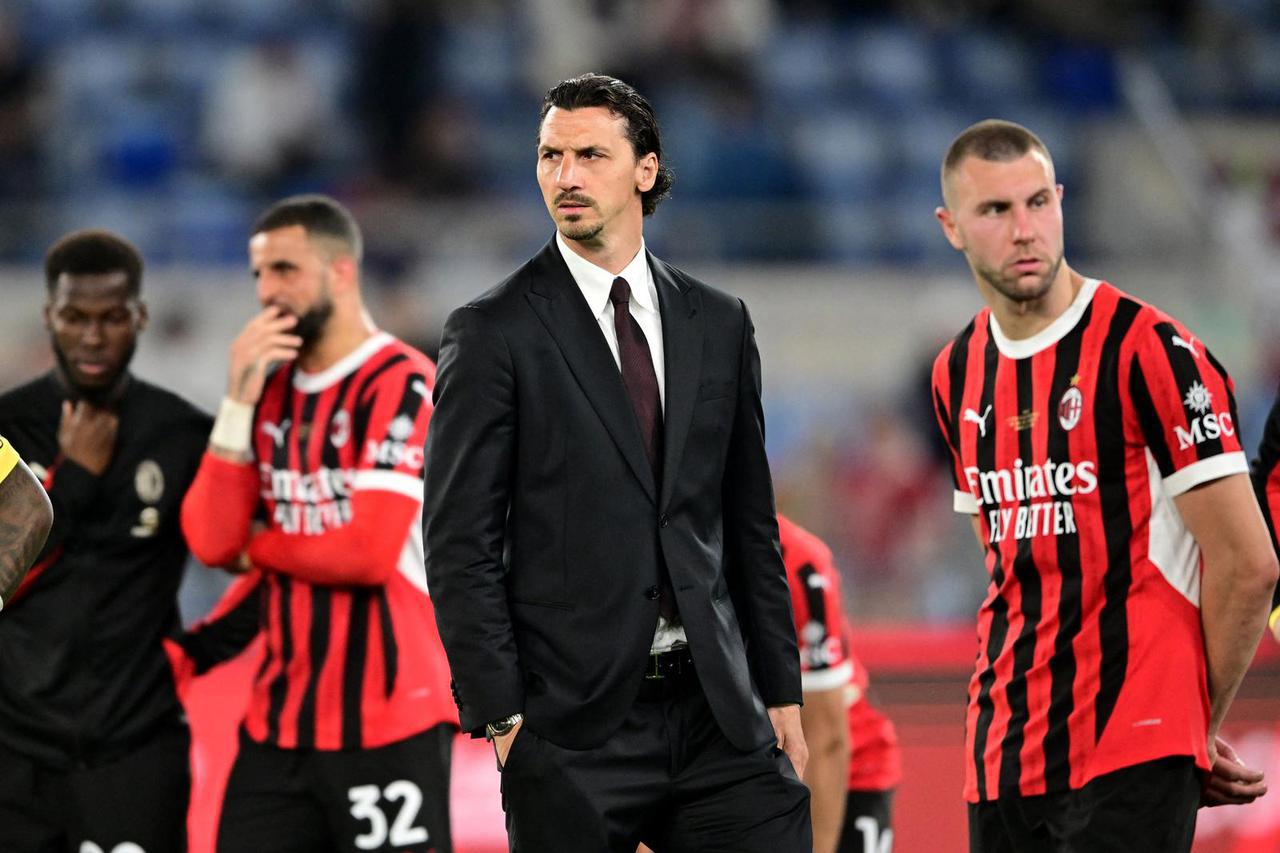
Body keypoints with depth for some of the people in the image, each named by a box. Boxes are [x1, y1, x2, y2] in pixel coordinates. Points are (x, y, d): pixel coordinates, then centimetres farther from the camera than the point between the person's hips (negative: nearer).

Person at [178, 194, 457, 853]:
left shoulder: (402, 384, -9)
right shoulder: (271, 390, 13)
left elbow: (370, 552, -19)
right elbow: (212, 544, 4)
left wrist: (257, 545, -2)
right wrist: (238, 401, -4)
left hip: (388, 722, -7)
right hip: (278, 723, 7)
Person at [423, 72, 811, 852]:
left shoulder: (718, 323, 12)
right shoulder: (493, 334, -2)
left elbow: (751, 523, 15)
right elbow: (460, 545, -4)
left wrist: (781, 692, 10)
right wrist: (501, 720, -10)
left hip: (718, 709, 4)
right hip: (574, 724, -3)